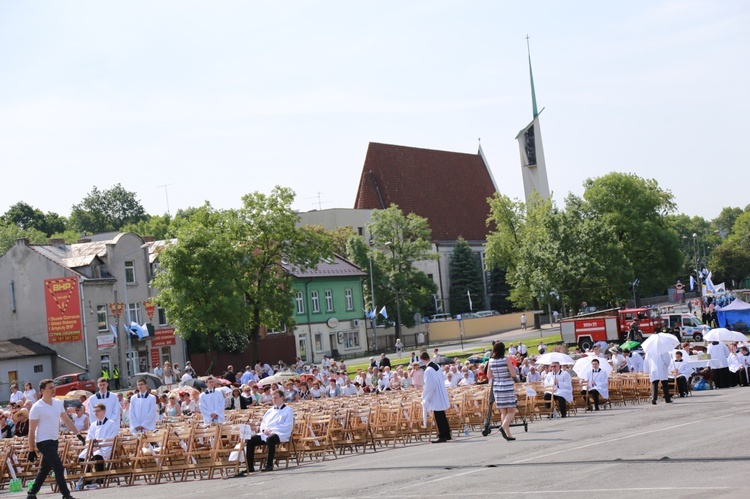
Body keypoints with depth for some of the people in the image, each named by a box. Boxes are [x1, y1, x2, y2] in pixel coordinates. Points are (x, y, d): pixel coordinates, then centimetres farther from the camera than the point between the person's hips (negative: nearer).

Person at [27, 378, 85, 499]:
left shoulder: (58, 403, 6)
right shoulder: (37, 407, -14)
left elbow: (67, 420, 16)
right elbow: (31, 431, -12)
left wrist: (78, 434, 10)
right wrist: (31, 450, -12)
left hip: (54, 441, 7)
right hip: (44, 442, -7)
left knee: (45, 469, 14)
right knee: (59, 468, -12)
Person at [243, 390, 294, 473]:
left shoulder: (288, 410, 8)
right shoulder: (270, 411, 27)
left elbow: (287, 426, -5)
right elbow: (263, 422, 23)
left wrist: (272, 430, -13)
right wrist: (264, 429, -2)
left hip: (280, 434, -6)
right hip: (266, 434, 6)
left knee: (270, 438, -41)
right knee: (249, 440, -15)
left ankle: (269, 465, -37)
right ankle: (250, 466, -16)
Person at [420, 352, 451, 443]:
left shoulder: (428, 370, -22)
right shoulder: (437, 366, 3)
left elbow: (429, 386, -22)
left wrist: (425, 397, -9)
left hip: (435, 397, -8)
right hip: (442, 394, 8)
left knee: (439, 418, -1)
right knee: (442, 416, 17)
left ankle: (442, 436, 2)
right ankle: (447, 434, 24)